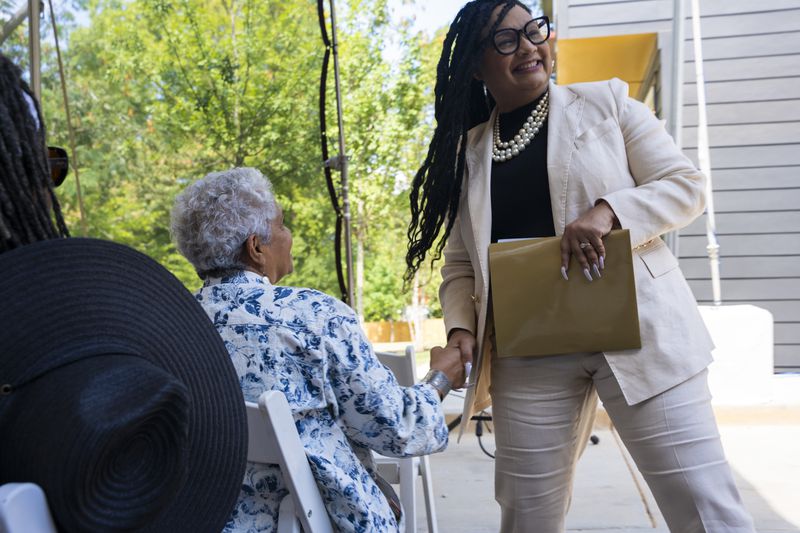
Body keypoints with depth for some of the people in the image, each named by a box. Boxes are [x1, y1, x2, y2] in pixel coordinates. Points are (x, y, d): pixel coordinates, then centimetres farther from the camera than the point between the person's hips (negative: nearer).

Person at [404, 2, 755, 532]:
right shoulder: (466, 154, 12)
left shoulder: (607, 102, 6)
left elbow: (686, 184, 1)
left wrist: (607, 210, -17)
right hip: (529, 357, 2)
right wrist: (462, 329, -6)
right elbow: (460, 265, 13)